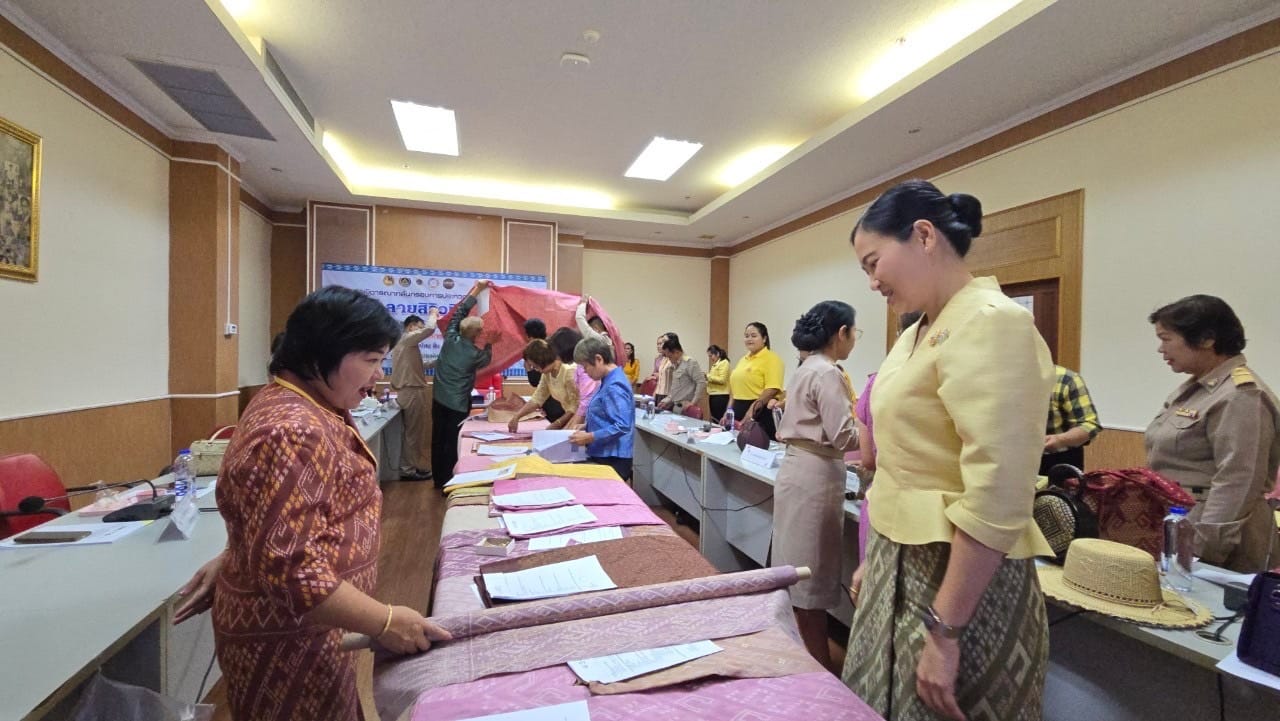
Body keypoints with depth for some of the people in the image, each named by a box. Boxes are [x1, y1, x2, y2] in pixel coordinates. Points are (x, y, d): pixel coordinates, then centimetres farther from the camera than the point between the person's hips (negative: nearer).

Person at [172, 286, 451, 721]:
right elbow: (288, 569, -31)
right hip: (289, 641, -9)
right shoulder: (292, 432, -30)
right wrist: (384, 622, -26)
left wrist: (232, 561, 16)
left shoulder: (306, 406, 3)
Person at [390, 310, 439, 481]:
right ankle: (411, 470, 5)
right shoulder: (408, 339, -11)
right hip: (412, 391, -10)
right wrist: (433, 314, -6)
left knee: (410, 432, 15)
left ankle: (408, 467, 23)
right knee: (415, 433, -2)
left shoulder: (402, 342, 19)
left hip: (407, 391, 10)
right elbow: (430, 329, -26)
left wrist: (436, 362, 17)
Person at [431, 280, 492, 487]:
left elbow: (459, 312, 6)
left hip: (439, 399, 6)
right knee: (453, 444, 5)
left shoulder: (450, 339, -6)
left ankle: (438, 480, 28)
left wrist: (476, 290, 10)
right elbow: (486, 360, 8)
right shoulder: (476, 354, -17)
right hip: (458, 404, -6)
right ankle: (447, 482, 13)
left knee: (438, 440, 14)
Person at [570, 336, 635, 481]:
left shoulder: (614, 386, -20)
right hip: (602, 456, 10)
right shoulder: (609, 380, 11)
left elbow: (622, 426, -26)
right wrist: (586, 429, 10)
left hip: (612, 460, -10)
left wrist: (590, 437, -21)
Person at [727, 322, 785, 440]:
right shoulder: (743, 359, 16)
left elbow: (772, 390, -18)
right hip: (739, 411, 8)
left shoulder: (771, 358, -8)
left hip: (760, 412, -7)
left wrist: (751, 411, -22)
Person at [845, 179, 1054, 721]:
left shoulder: (990, 324, -19)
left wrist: (944, 631, -21)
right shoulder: (920, 333, 9)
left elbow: (996, 501, -25)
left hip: (959, 580, -8)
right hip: (902, 565, 8)